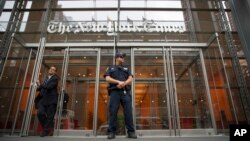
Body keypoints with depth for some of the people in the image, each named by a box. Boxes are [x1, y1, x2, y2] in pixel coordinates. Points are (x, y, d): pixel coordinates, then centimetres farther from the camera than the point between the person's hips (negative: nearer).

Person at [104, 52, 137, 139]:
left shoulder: (126, 69, 24)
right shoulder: (110, 69, 19)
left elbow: (130, 79, 7)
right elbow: (108, 79, 0)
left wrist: (124, 83, -15)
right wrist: (119, 82, -14)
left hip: (125, 92, 2)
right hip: (114, 92, -1)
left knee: (128, 111, -6)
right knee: (113, 112, -6)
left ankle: (131, 132, -2)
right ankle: (111, 132, -1)